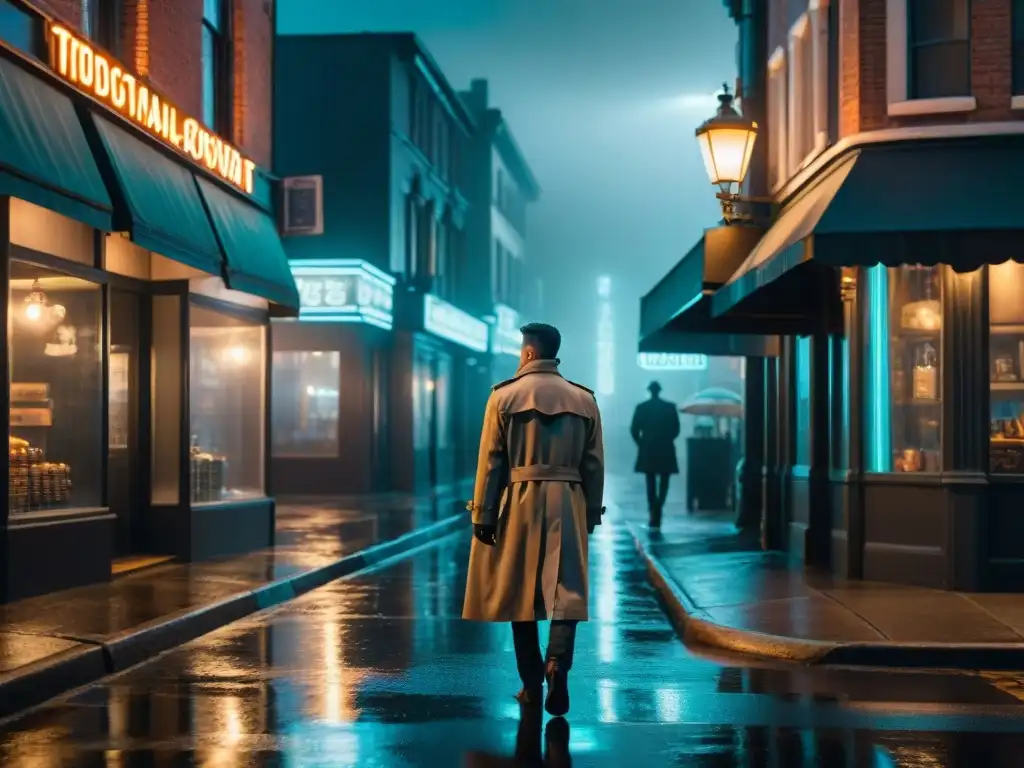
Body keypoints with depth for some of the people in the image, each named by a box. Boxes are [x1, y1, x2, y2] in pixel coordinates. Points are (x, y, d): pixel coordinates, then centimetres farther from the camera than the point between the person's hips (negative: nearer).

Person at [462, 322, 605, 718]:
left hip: (519, 502, -1)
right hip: (568, 505, 1)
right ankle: (557, 661, -21)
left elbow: (490, 460, -3)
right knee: (567, 590, 3)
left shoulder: (505, 395, -1)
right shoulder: (584, 399, 6)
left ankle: (532, 685, 13)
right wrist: (592, 514, 15)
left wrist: (482, 516, 0)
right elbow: (594, 464, 8)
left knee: (519, 593, 8)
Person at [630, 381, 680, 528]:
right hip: (665, 449, 0)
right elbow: (676, 429, 1)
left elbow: (634, 429, -3)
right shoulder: (670, 407, -1)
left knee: (651, 483, 8)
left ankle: (653, 515, 0)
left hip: (647, 450, 0)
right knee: (664, 482, 6)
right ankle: (658, 506, -19)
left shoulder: (641, 407, -2)